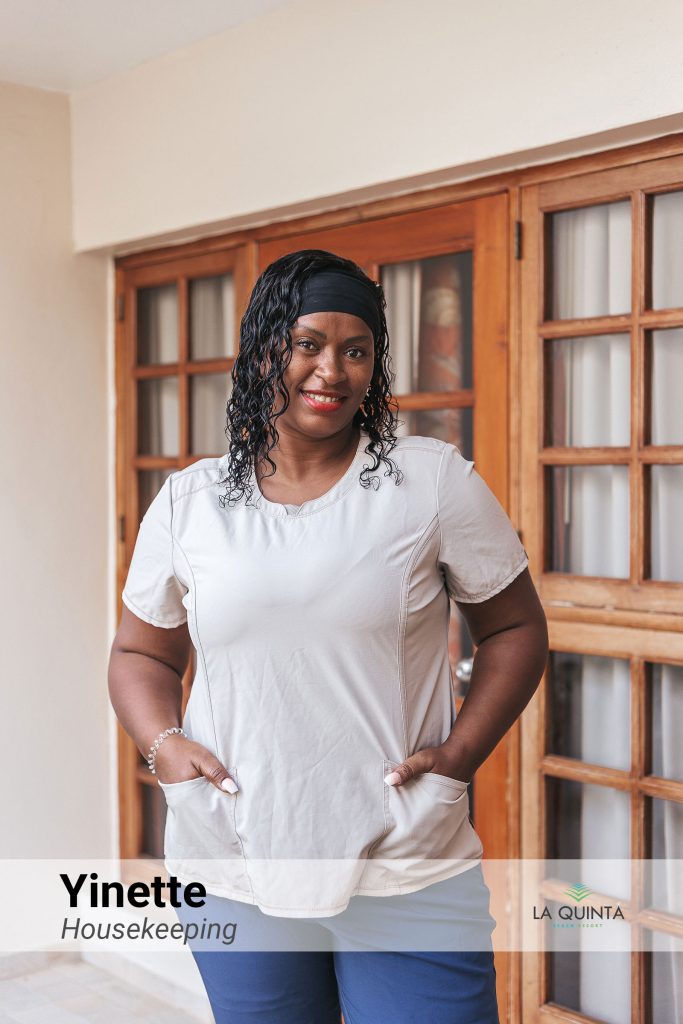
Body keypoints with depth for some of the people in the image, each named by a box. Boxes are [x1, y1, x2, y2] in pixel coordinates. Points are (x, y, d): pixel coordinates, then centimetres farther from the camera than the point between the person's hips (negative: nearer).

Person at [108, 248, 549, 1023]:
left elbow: (514, 628, 3)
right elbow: (141, 653, 13)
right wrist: (162, 742, -6)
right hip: (232, 875, 3)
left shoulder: (434, 480, -3)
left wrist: (459, 754, -9)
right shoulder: (187, 502, 4)